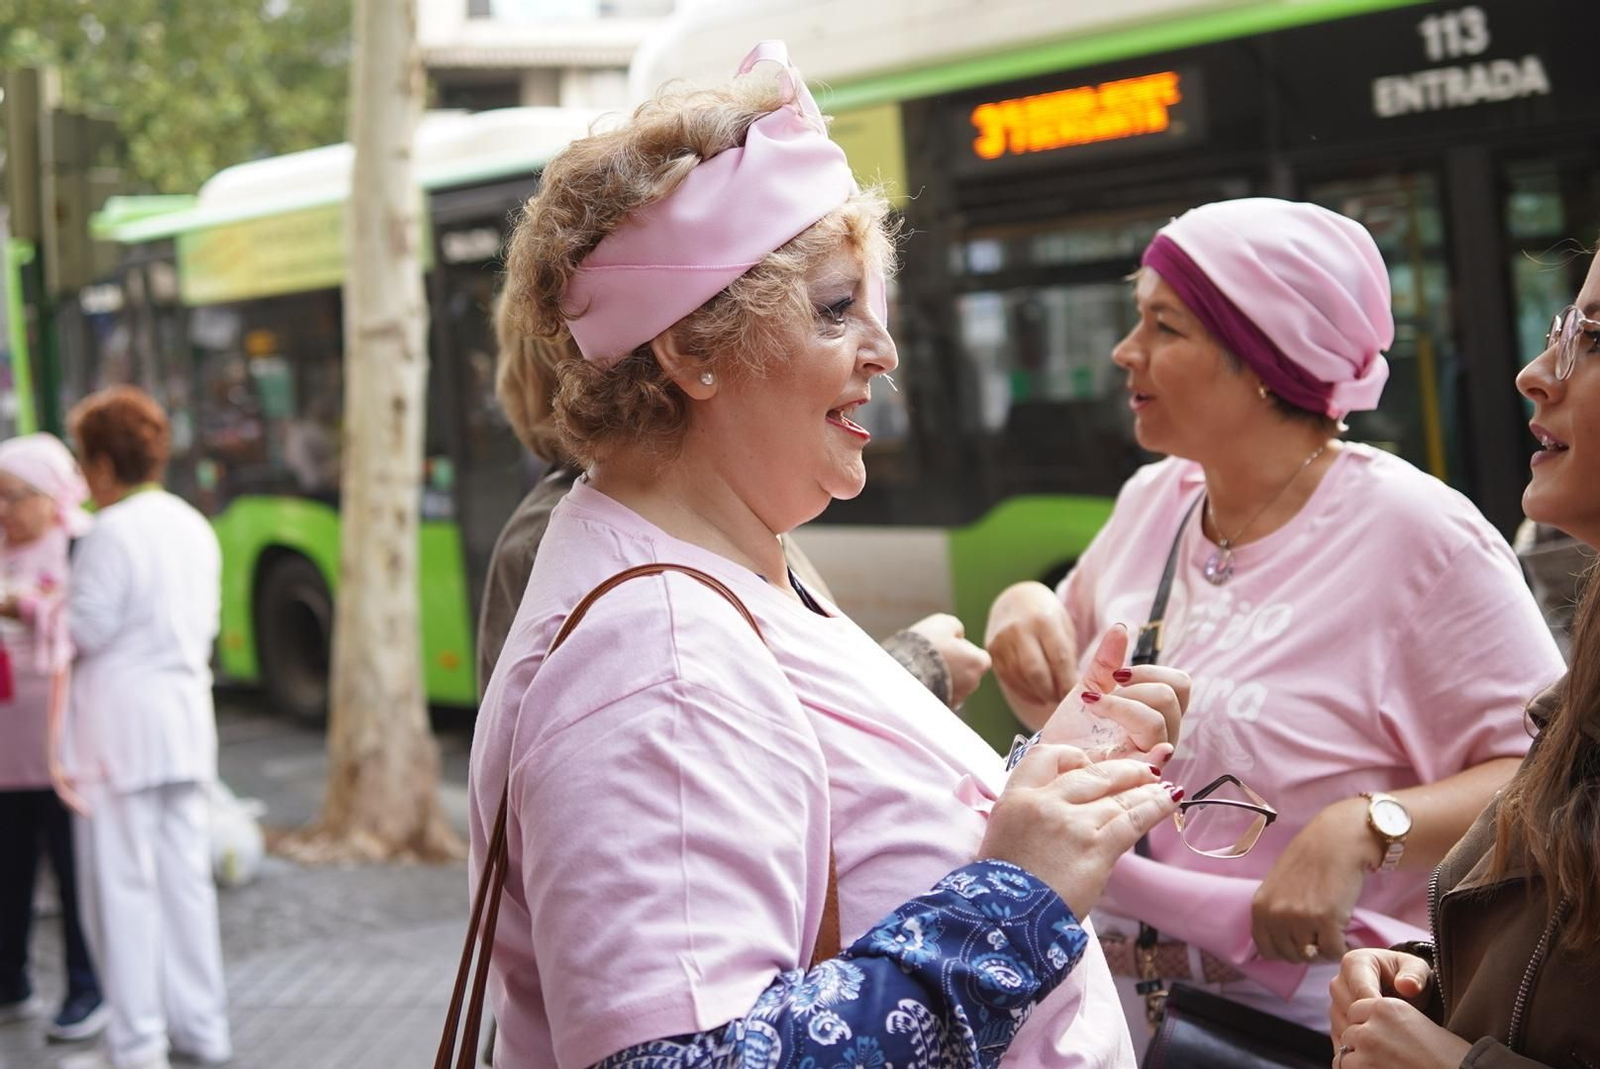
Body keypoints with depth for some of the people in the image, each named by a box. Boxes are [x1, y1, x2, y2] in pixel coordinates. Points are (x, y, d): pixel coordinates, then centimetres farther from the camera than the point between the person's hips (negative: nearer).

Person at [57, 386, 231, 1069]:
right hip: (187, 716, 8)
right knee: (185, 873, 12)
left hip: (122, 724, -8)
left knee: (122, 882, -2)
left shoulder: (111, 531, -14)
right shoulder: (194, 526, 11)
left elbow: (89, 629, -15)